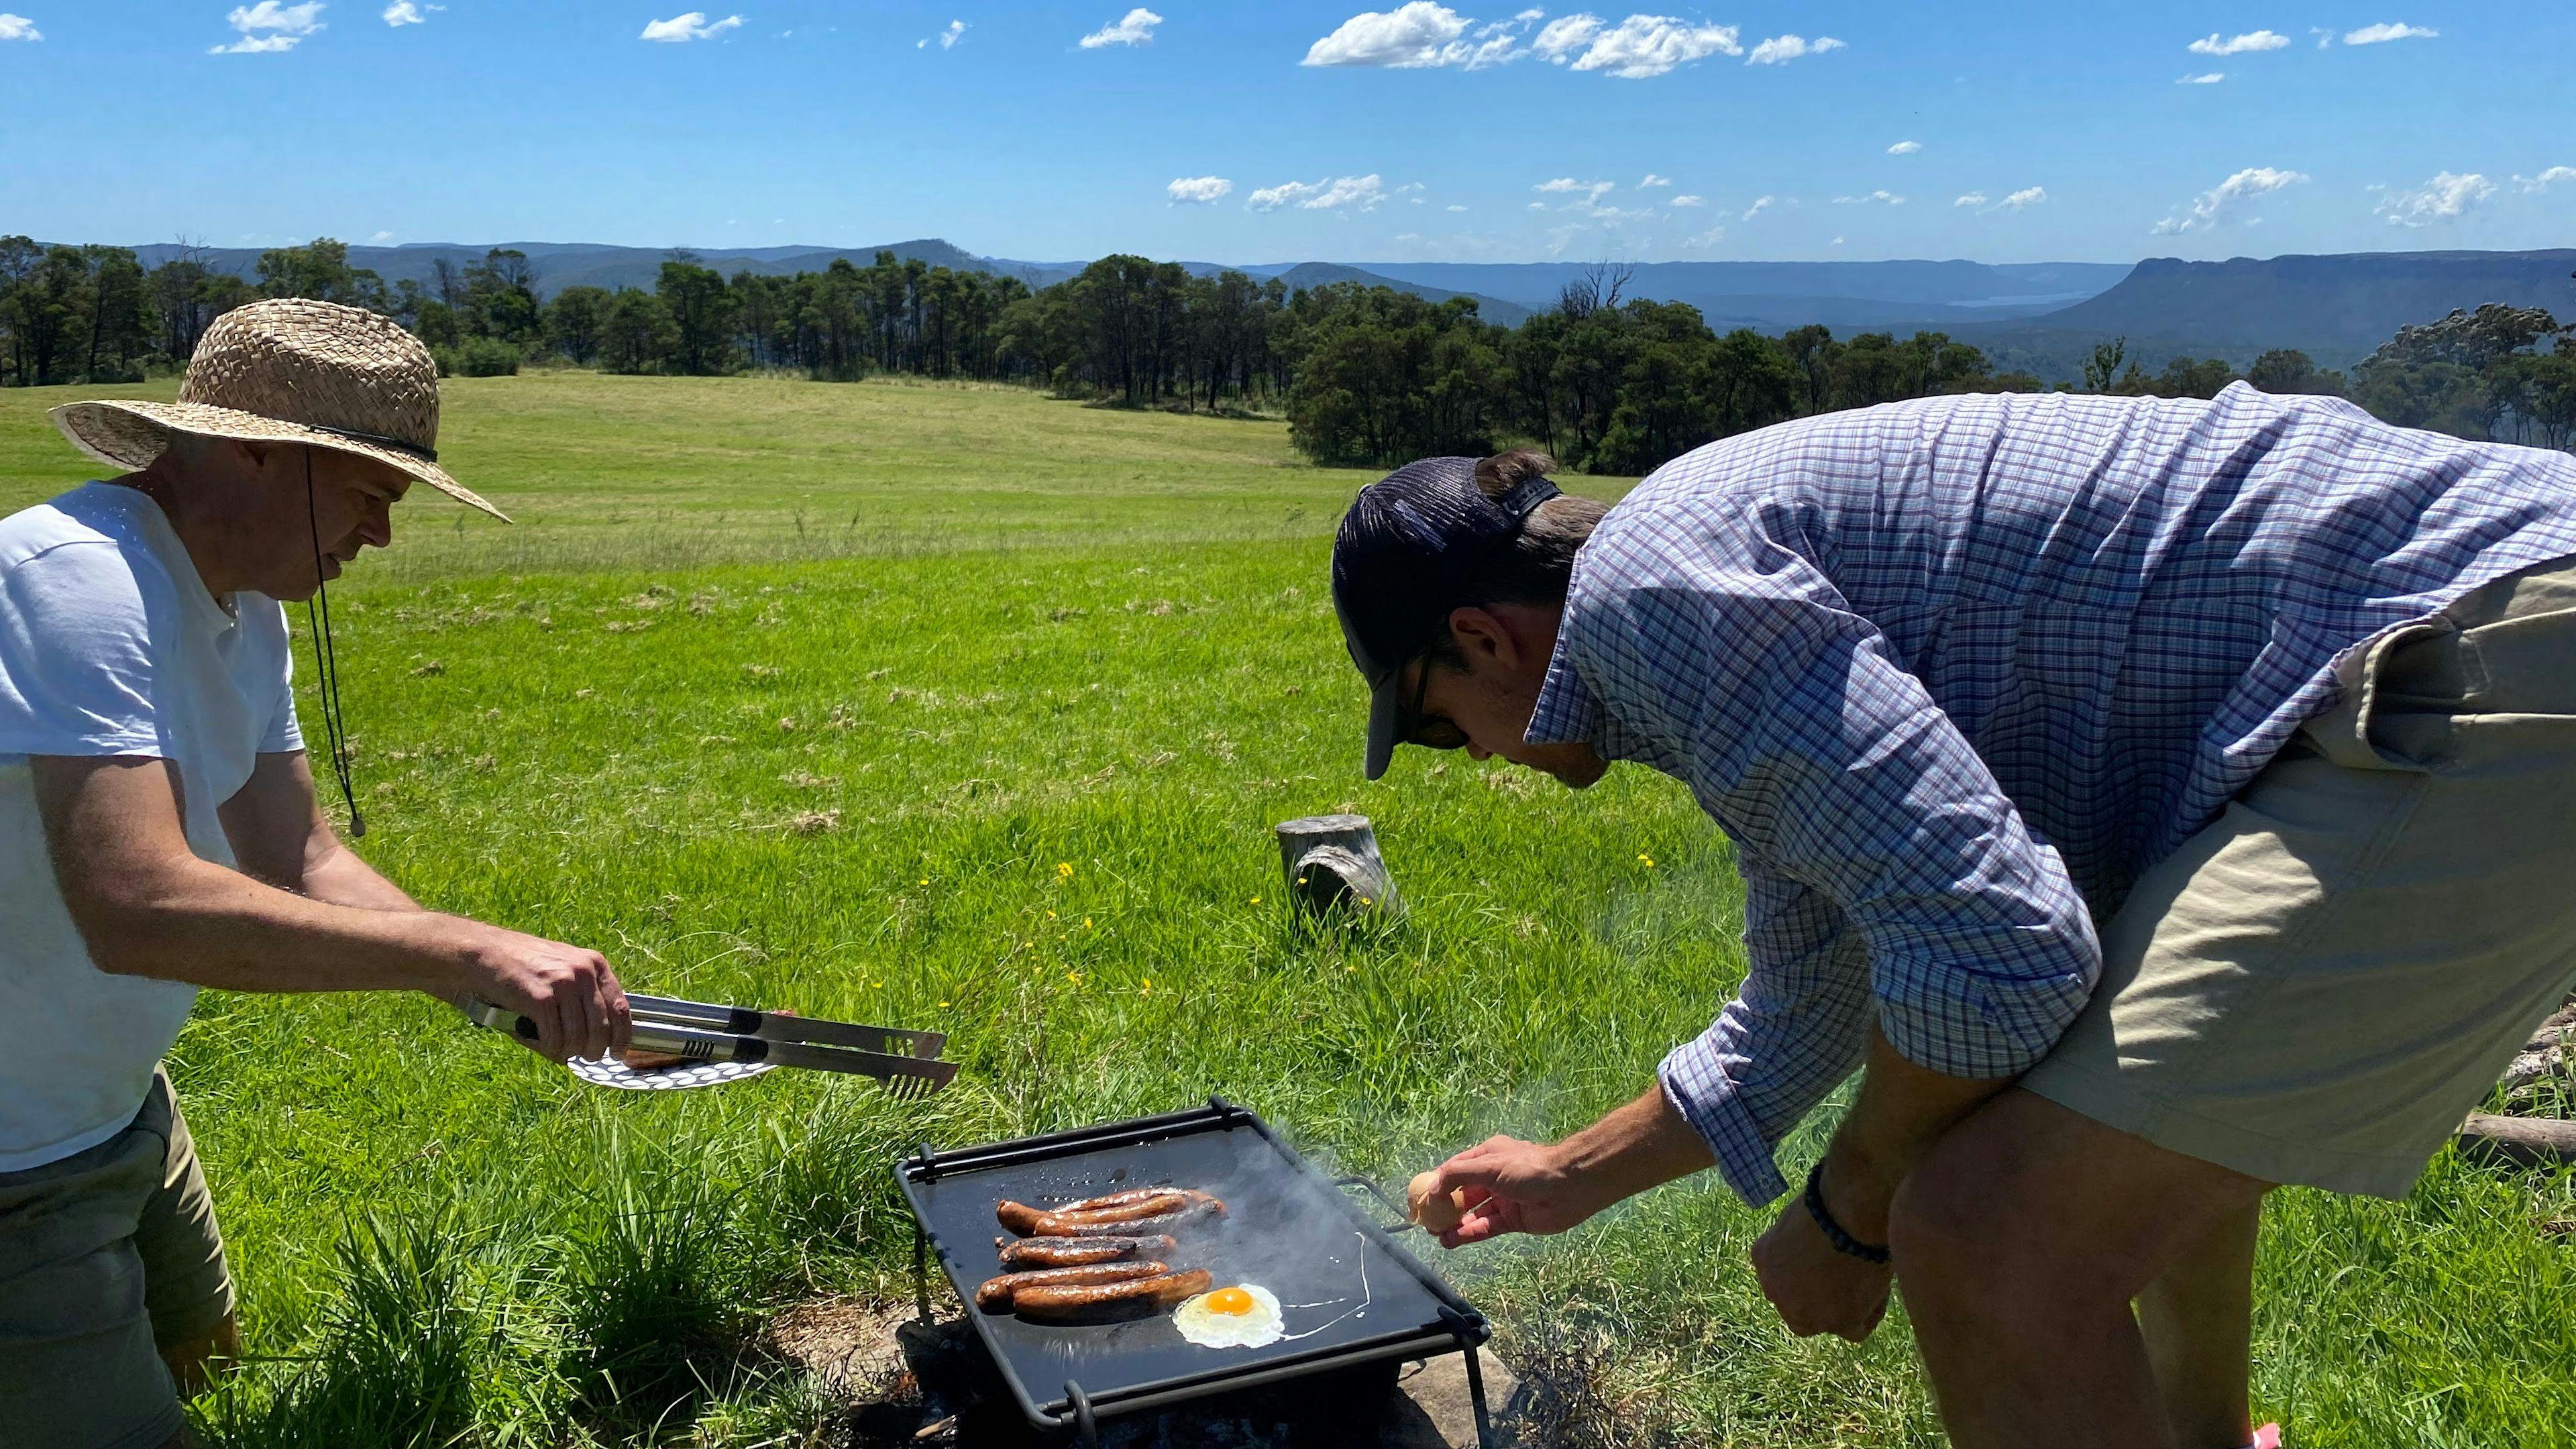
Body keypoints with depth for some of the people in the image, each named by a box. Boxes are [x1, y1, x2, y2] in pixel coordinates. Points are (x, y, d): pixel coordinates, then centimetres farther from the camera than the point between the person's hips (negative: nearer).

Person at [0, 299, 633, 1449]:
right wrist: (471, 953, -38)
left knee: (190, 1354, 26)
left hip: (114, 1107, 10)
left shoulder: (241, 610, 3)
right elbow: (137, 905, -39)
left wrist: (524, 984, -12)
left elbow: (298, 859, 1)